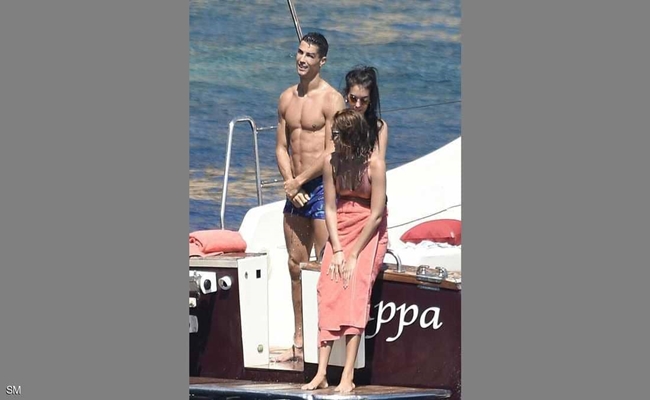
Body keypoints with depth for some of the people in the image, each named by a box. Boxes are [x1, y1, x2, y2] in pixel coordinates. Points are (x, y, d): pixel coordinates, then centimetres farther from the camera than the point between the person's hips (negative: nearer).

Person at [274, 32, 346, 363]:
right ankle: (299, 343, 14)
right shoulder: (286, 98, 12)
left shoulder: (331, 99, -9)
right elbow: (281, 147, 12)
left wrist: (299, 181, -11)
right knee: (296, 266, 9)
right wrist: (290, 183, -3)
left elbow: (331, 153, -14)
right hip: (295, 189, 7)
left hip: (322, 187, -7)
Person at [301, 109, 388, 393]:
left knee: (355, 288, -21)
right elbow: (330, 208, 0)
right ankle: (321, 372, -16)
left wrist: (354, 256, -17)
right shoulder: (332, 162, -2)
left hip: (369, 233, -4)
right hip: (340, 232, 4)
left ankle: (348, 377, -25)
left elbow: (376, 213, -16)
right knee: (328, 290, -13)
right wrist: (337, 251, -10)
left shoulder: (375, 164, -16)